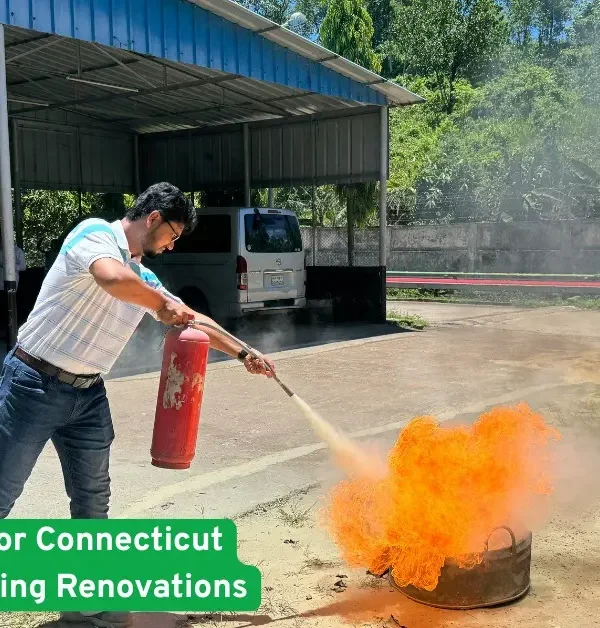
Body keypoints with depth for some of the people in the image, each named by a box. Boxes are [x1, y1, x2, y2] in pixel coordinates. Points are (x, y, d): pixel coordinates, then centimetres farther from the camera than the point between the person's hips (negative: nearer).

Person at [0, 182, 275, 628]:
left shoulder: (145, 279, 13)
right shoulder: (96, 233, -10)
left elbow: (193, 320, 22)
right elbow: (112, 278, -33)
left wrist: (244, 354, 21)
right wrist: (162, 303, -15)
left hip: (88, 394, 8)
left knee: (93, 501, 11)